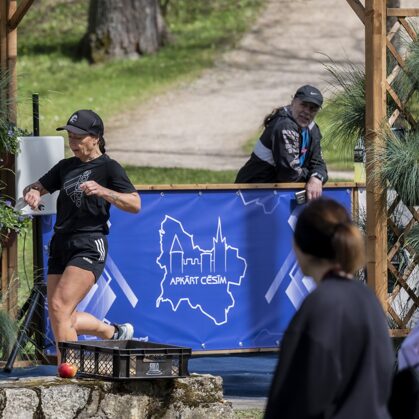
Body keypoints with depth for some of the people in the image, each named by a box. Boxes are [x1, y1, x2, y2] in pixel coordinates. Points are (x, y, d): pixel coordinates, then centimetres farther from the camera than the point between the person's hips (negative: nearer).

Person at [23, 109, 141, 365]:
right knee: (59, 316, 8)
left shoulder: (108, 167, -1)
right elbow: (38, 187, 24)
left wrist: (102, 191, -23)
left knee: (60, 307, -20)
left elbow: (135, 204, -9)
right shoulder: (66, 167, 18)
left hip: (89, 246, -8)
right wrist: (32, 193, 0)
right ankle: (115, 332, 31)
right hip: (61, 245, 8)